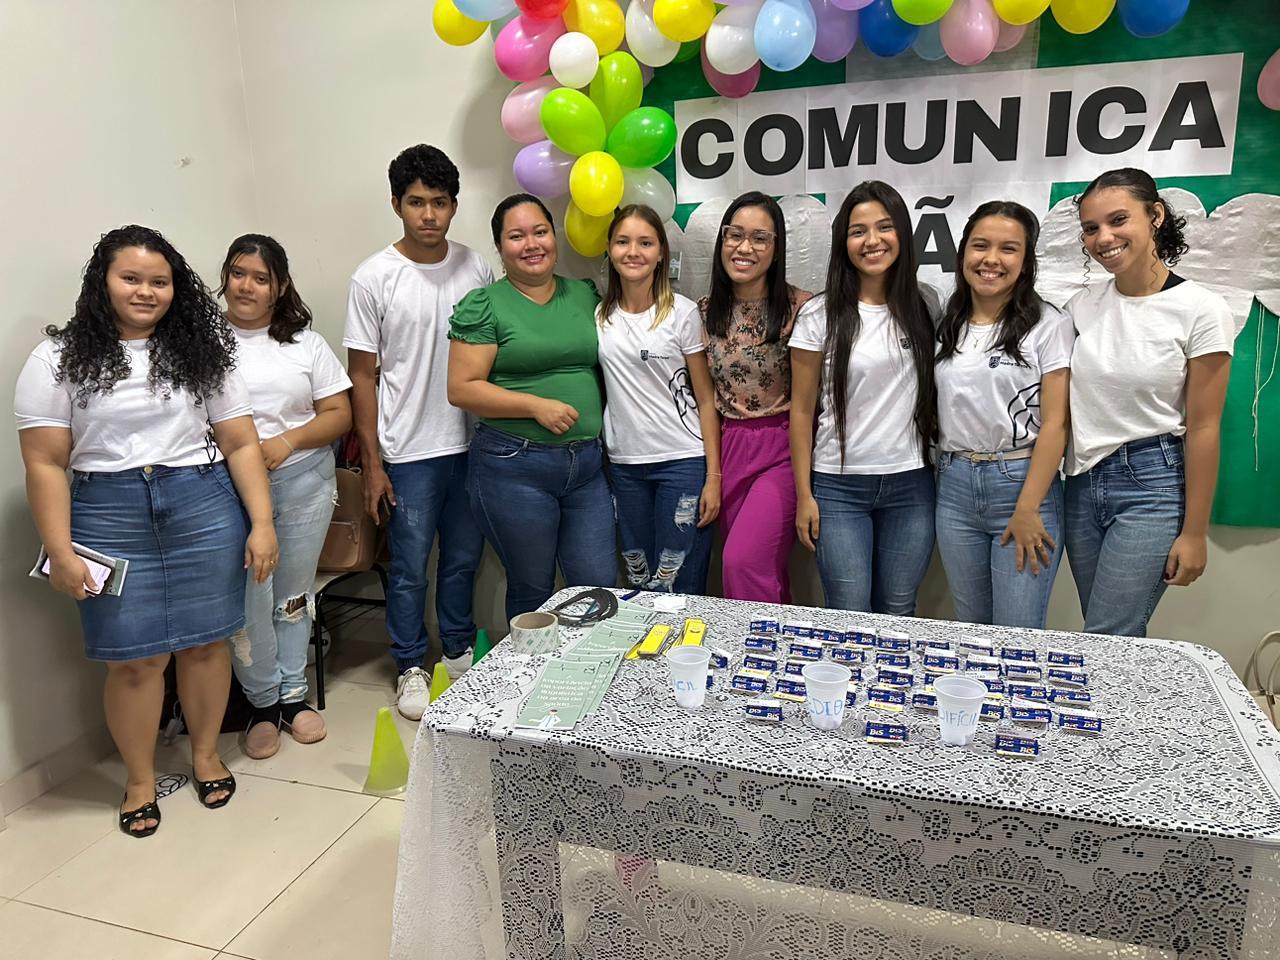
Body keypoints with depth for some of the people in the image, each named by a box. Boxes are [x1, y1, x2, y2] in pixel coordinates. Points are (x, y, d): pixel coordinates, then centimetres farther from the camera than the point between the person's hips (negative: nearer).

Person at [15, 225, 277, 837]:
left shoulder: (200, 351, 6)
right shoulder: (59, 358, 1)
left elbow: (240, 443, 3)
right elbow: (45, 463, -2)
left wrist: (262, 523, -5)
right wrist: (60, 553, -8)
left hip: (203, 508, 1)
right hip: (109, 517, -1)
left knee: (205, 642, 9)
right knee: (133, 657, 4)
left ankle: (206, 754, 32)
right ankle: (140, 780, 25)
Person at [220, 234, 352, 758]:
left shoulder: (306, 343, 7)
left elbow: (339, 415, 4)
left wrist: (287, 441, -11)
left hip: (303, 481, 2)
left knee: (294, 594, 11)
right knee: (248, 602, -3)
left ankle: (293, 694, 27)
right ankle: (263, 702, 18)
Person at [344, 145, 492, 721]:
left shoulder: (476, 268, 2)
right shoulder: (374, 278, -7)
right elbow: (363, 375, -4)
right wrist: (373, 464, -7)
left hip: (471, 443, 4)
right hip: (408, 452, -3)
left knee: (464, 557, 16)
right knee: (410, 566, 8)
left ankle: (459, 651, 35)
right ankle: (411, 668, 25)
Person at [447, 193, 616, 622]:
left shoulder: (586, 295, 10)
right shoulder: (484, 305, -3)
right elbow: (461, 389, -10)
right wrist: (537, 405, -17)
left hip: (587, 463, 4)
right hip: (514, 468, -4)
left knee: (600, 585, 6)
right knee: (532, 591, 9)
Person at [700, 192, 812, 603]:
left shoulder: (800, 307, -9)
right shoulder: (706, 311, 6)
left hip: (784, 449, -5)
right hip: (727, 450, 5)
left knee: (742, 560, -16)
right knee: (766, 571, 12)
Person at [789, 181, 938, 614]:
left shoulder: (925, 305, 3)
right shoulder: (819, 315, -4)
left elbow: (933, 390, 13)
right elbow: (801, 411, -2)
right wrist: (803, 494, -4)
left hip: (910, 484, 2)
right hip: (838, 486, -2)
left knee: (898, 614, 12)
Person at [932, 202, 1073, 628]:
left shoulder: (1049, 324, -4)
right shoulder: (946, 326, 9)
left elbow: (1054, 424, -9)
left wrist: (1027, 510, -13)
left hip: (1022, 482, -4)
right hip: (955, 487, 4)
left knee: (1017, 637, -2)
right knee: (971, 625, 13)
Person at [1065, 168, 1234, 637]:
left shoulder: (1201, 309, -9)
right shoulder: (1081, 306, 4)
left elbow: (1202, 428, -9)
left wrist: (1194, 532, -8)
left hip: (1152, 484, -5)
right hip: (1082, 483, 5)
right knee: (1119, 638, 14)